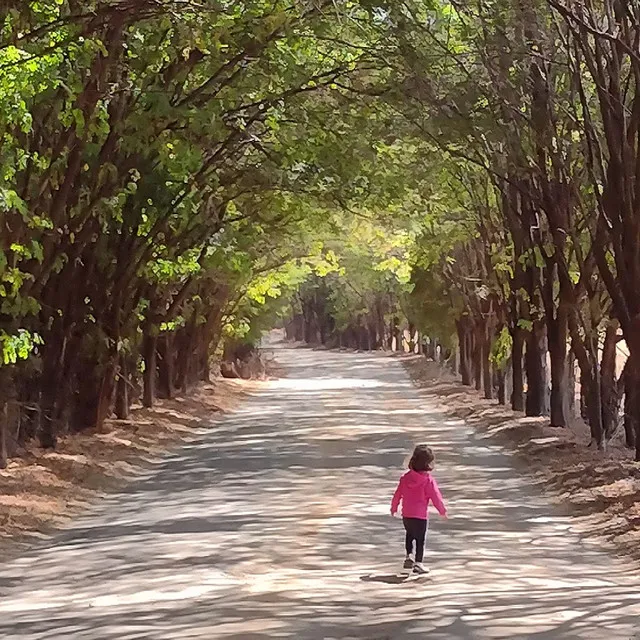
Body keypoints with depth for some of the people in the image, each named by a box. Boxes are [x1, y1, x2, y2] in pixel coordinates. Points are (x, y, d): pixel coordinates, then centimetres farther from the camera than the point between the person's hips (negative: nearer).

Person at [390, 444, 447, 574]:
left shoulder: (406, 477, 0)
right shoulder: (428, 480, -15)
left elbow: (398, 494, 8)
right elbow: (436, 497, -10)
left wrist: (394, 507, 24)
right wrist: (443, 511, 4)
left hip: (406, 515, 5)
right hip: (421, 516, -5)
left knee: (409, 535, 26)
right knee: (420, 540, 3)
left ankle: (409, 557, 28)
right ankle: (418, 563, 2)